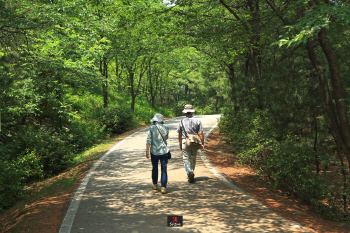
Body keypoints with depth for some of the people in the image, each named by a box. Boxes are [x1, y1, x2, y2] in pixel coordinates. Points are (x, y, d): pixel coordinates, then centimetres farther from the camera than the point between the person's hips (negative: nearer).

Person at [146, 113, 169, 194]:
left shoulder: (151, 128, -5)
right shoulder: (166, 128, 1)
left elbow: (149, 140, -10)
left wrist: (147, 151, -7)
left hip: (154, 151, 0)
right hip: (164, 151, 0)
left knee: (154, 168, 17)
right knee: (164, 170, 0)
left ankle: (155, 185, 29)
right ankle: (163, 187, -9)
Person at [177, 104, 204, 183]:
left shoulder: (182, 122, 0)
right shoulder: (197, 121, 1)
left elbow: (180, 135, 4)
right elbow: (201, 133, -4)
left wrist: (180, 144, 15)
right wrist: (202, 144, 1)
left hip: (185, 142, -2)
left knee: (186, 159, 0)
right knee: (193, 159, 15)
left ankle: (189, 172, -24)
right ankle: (191, 174, 26)